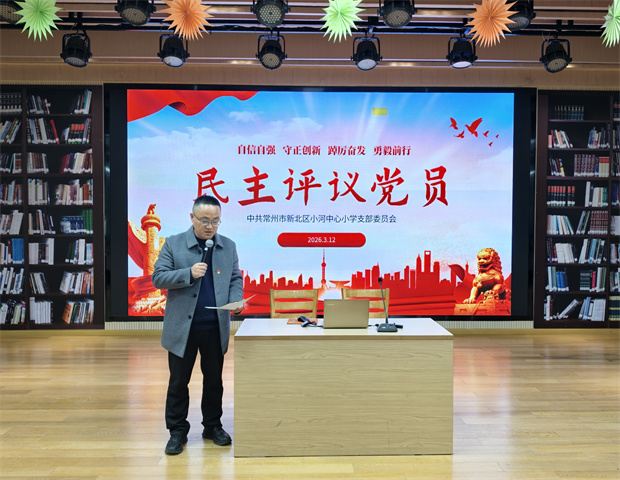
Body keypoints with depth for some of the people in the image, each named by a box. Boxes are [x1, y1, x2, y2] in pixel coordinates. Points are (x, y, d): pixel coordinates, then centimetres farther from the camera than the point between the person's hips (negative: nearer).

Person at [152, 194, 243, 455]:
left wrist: (236, 300, -11)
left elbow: (235, 278, 9)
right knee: (178, 381, 8)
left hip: (216, 328, 2)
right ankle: (177, 431, 23)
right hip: (182, 327, -2)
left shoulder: (229, 246, 5)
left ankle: (213, 426, 29)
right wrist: (189, 273, -20)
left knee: (214, 379, 14)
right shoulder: (173, 244, -2)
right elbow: (158, 278, -6)